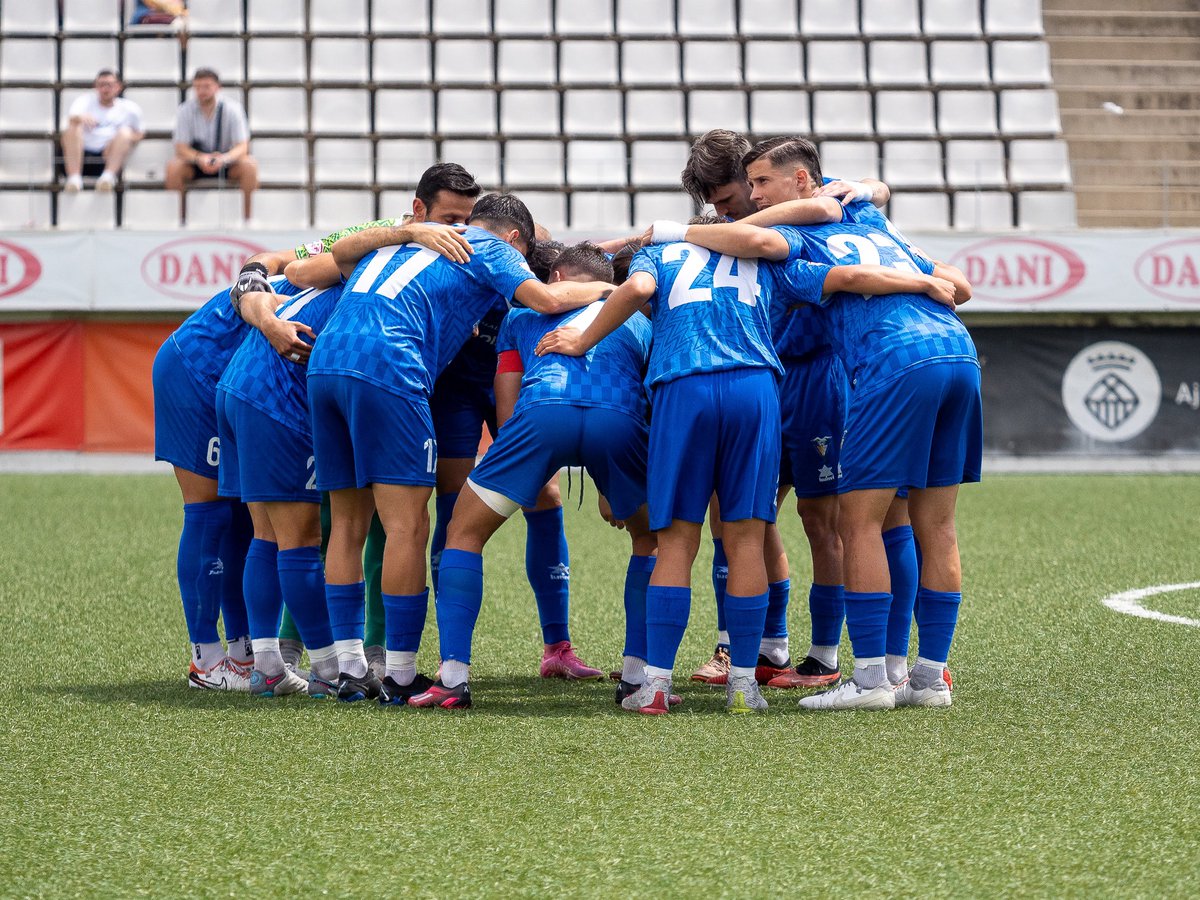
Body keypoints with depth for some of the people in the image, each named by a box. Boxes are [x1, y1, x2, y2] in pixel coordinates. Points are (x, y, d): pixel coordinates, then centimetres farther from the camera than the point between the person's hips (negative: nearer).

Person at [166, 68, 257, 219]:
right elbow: (181, 148, -15)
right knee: (173, 167, -31)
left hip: (226, 162, 0)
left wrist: (224, 158, -39)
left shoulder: (232, 109, -13)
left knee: (249, 166, -30)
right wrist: (200, 158, -37)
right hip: (196, 162, 0)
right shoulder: (185, 110, -12)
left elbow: (242, 147, -16)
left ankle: (247, 217, -21)